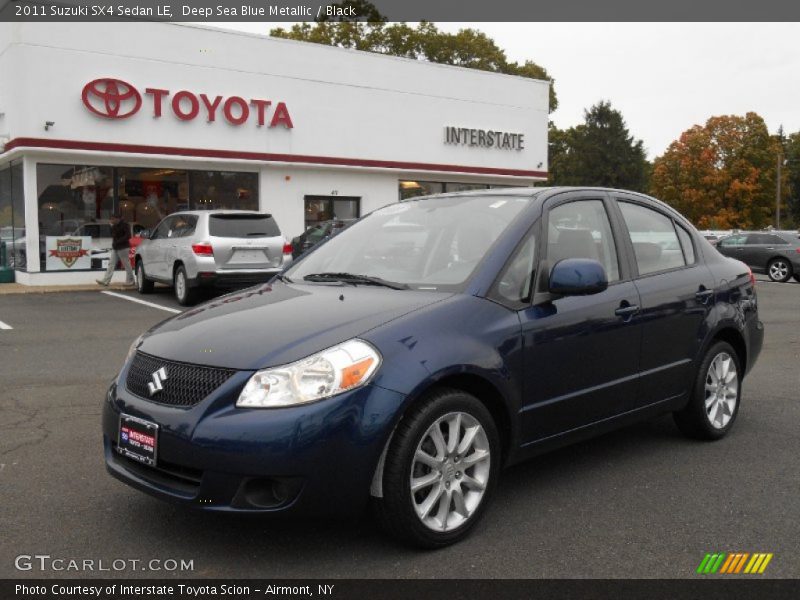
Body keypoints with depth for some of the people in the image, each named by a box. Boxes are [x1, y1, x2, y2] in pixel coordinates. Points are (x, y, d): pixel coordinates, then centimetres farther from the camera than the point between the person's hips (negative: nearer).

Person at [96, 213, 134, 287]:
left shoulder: (124, 224, -11)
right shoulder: (115, 226, 16)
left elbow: (128, 236, -20)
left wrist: (118, 242, -21)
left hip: (123, 248, -9)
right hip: (115, 248, 9)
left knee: (127, 264, -2)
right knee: (111, 264, 2)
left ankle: (130, 281, 8)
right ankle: (105, 281, -1)